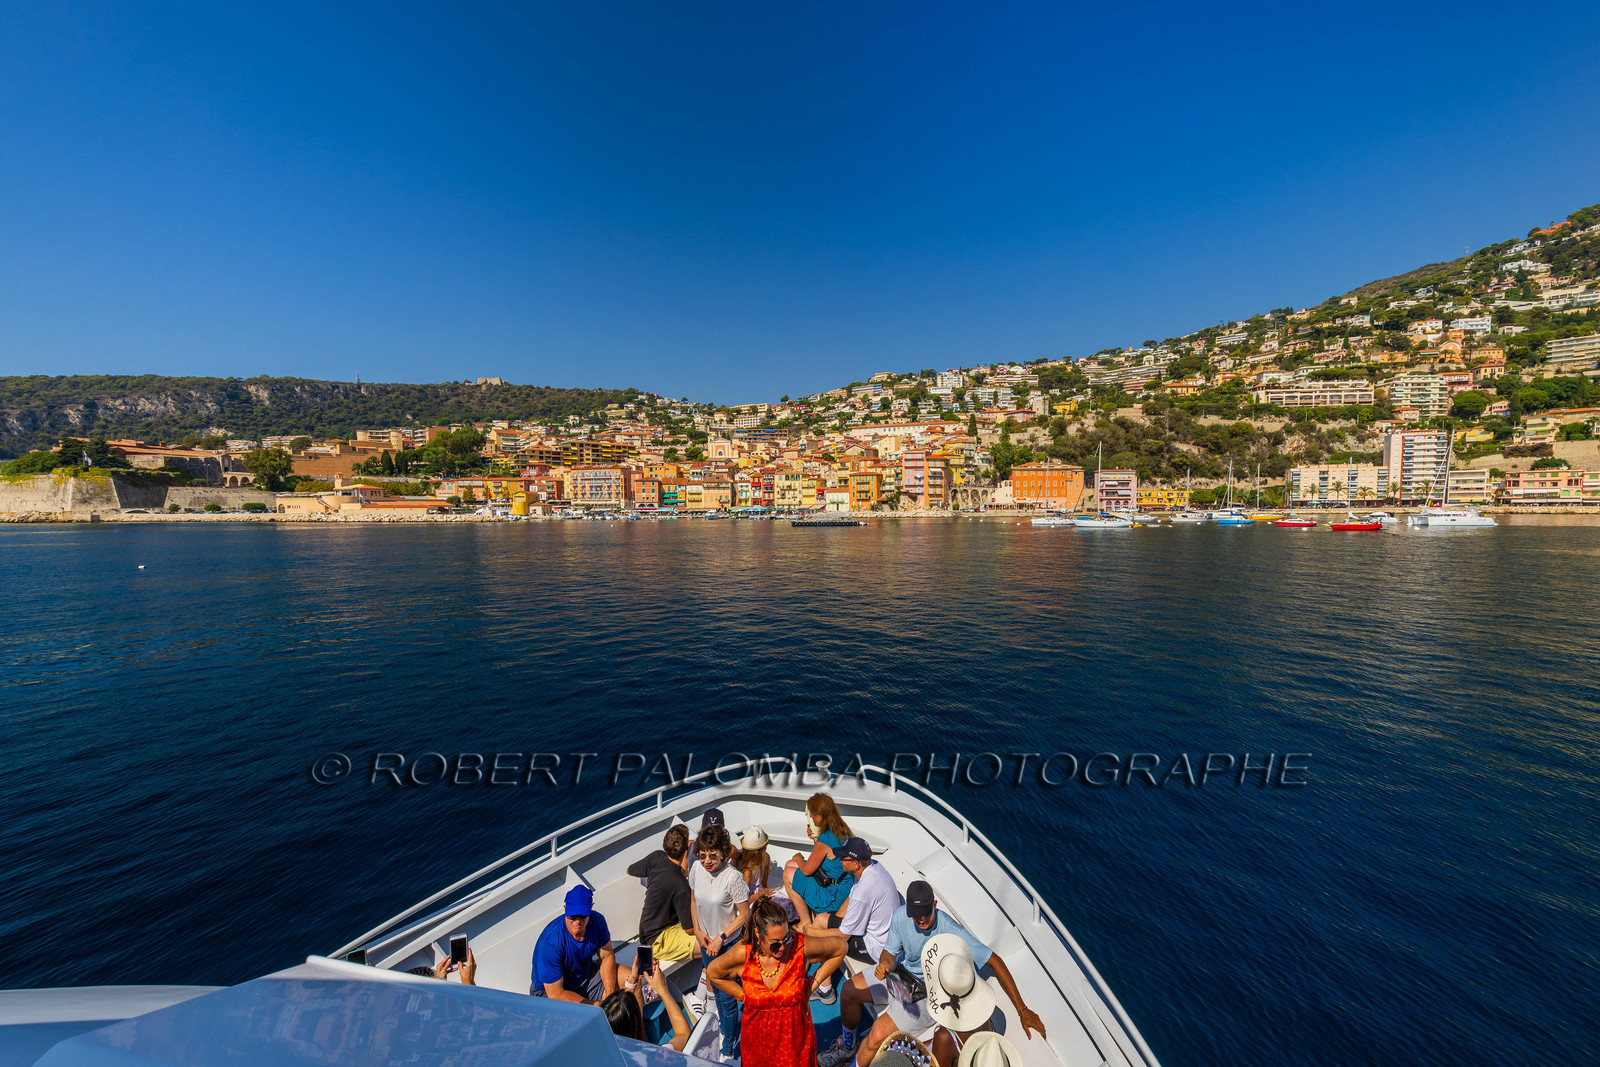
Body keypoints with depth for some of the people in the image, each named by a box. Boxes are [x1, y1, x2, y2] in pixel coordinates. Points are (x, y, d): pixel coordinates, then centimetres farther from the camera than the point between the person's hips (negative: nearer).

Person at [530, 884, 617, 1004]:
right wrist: (595, 1005, -24)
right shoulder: (550, 942, -33)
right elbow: (555, 993, -26)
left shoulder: (597, 921, -18)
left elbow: (607, 957, -3)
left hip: (587, 974, 6)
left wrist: (610, 994, -17)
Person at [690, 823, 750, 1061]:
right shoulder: (696, 869, -16)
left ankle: (728, 1050, 30)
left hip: (729, 943, -5)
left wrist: (720, 938, -16)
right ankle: (725, 1024, 51)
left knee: (727, 996, 6)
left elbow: (744, 914, -19)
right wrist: (698, 931, -2)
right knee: (716, 988, 25)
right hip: (706, 941, 5)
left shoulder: (732, 876, -30)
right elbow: (694, 899, 4)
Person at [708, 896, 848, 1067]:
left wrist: (812, 983, -10)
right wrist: (743, 996, -8)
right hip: (757, 1039, 1)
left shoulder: (800, 946, -28)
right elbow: (714, 974, -5)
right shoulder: (743, 953, -25)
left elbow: (840, 947, -13)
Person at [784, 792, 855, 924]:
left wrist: (798, 858, 4)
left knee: (788, 874, 0)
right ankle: (813, 916, 18)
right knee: (789, 865, 13)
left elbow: (806, 870, -16)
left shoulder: (825, 839, -27)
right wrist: (816, 838, 0)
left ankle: (806, 923, 10)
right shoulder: (842, 830, -1)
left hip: (835, 896, -9)